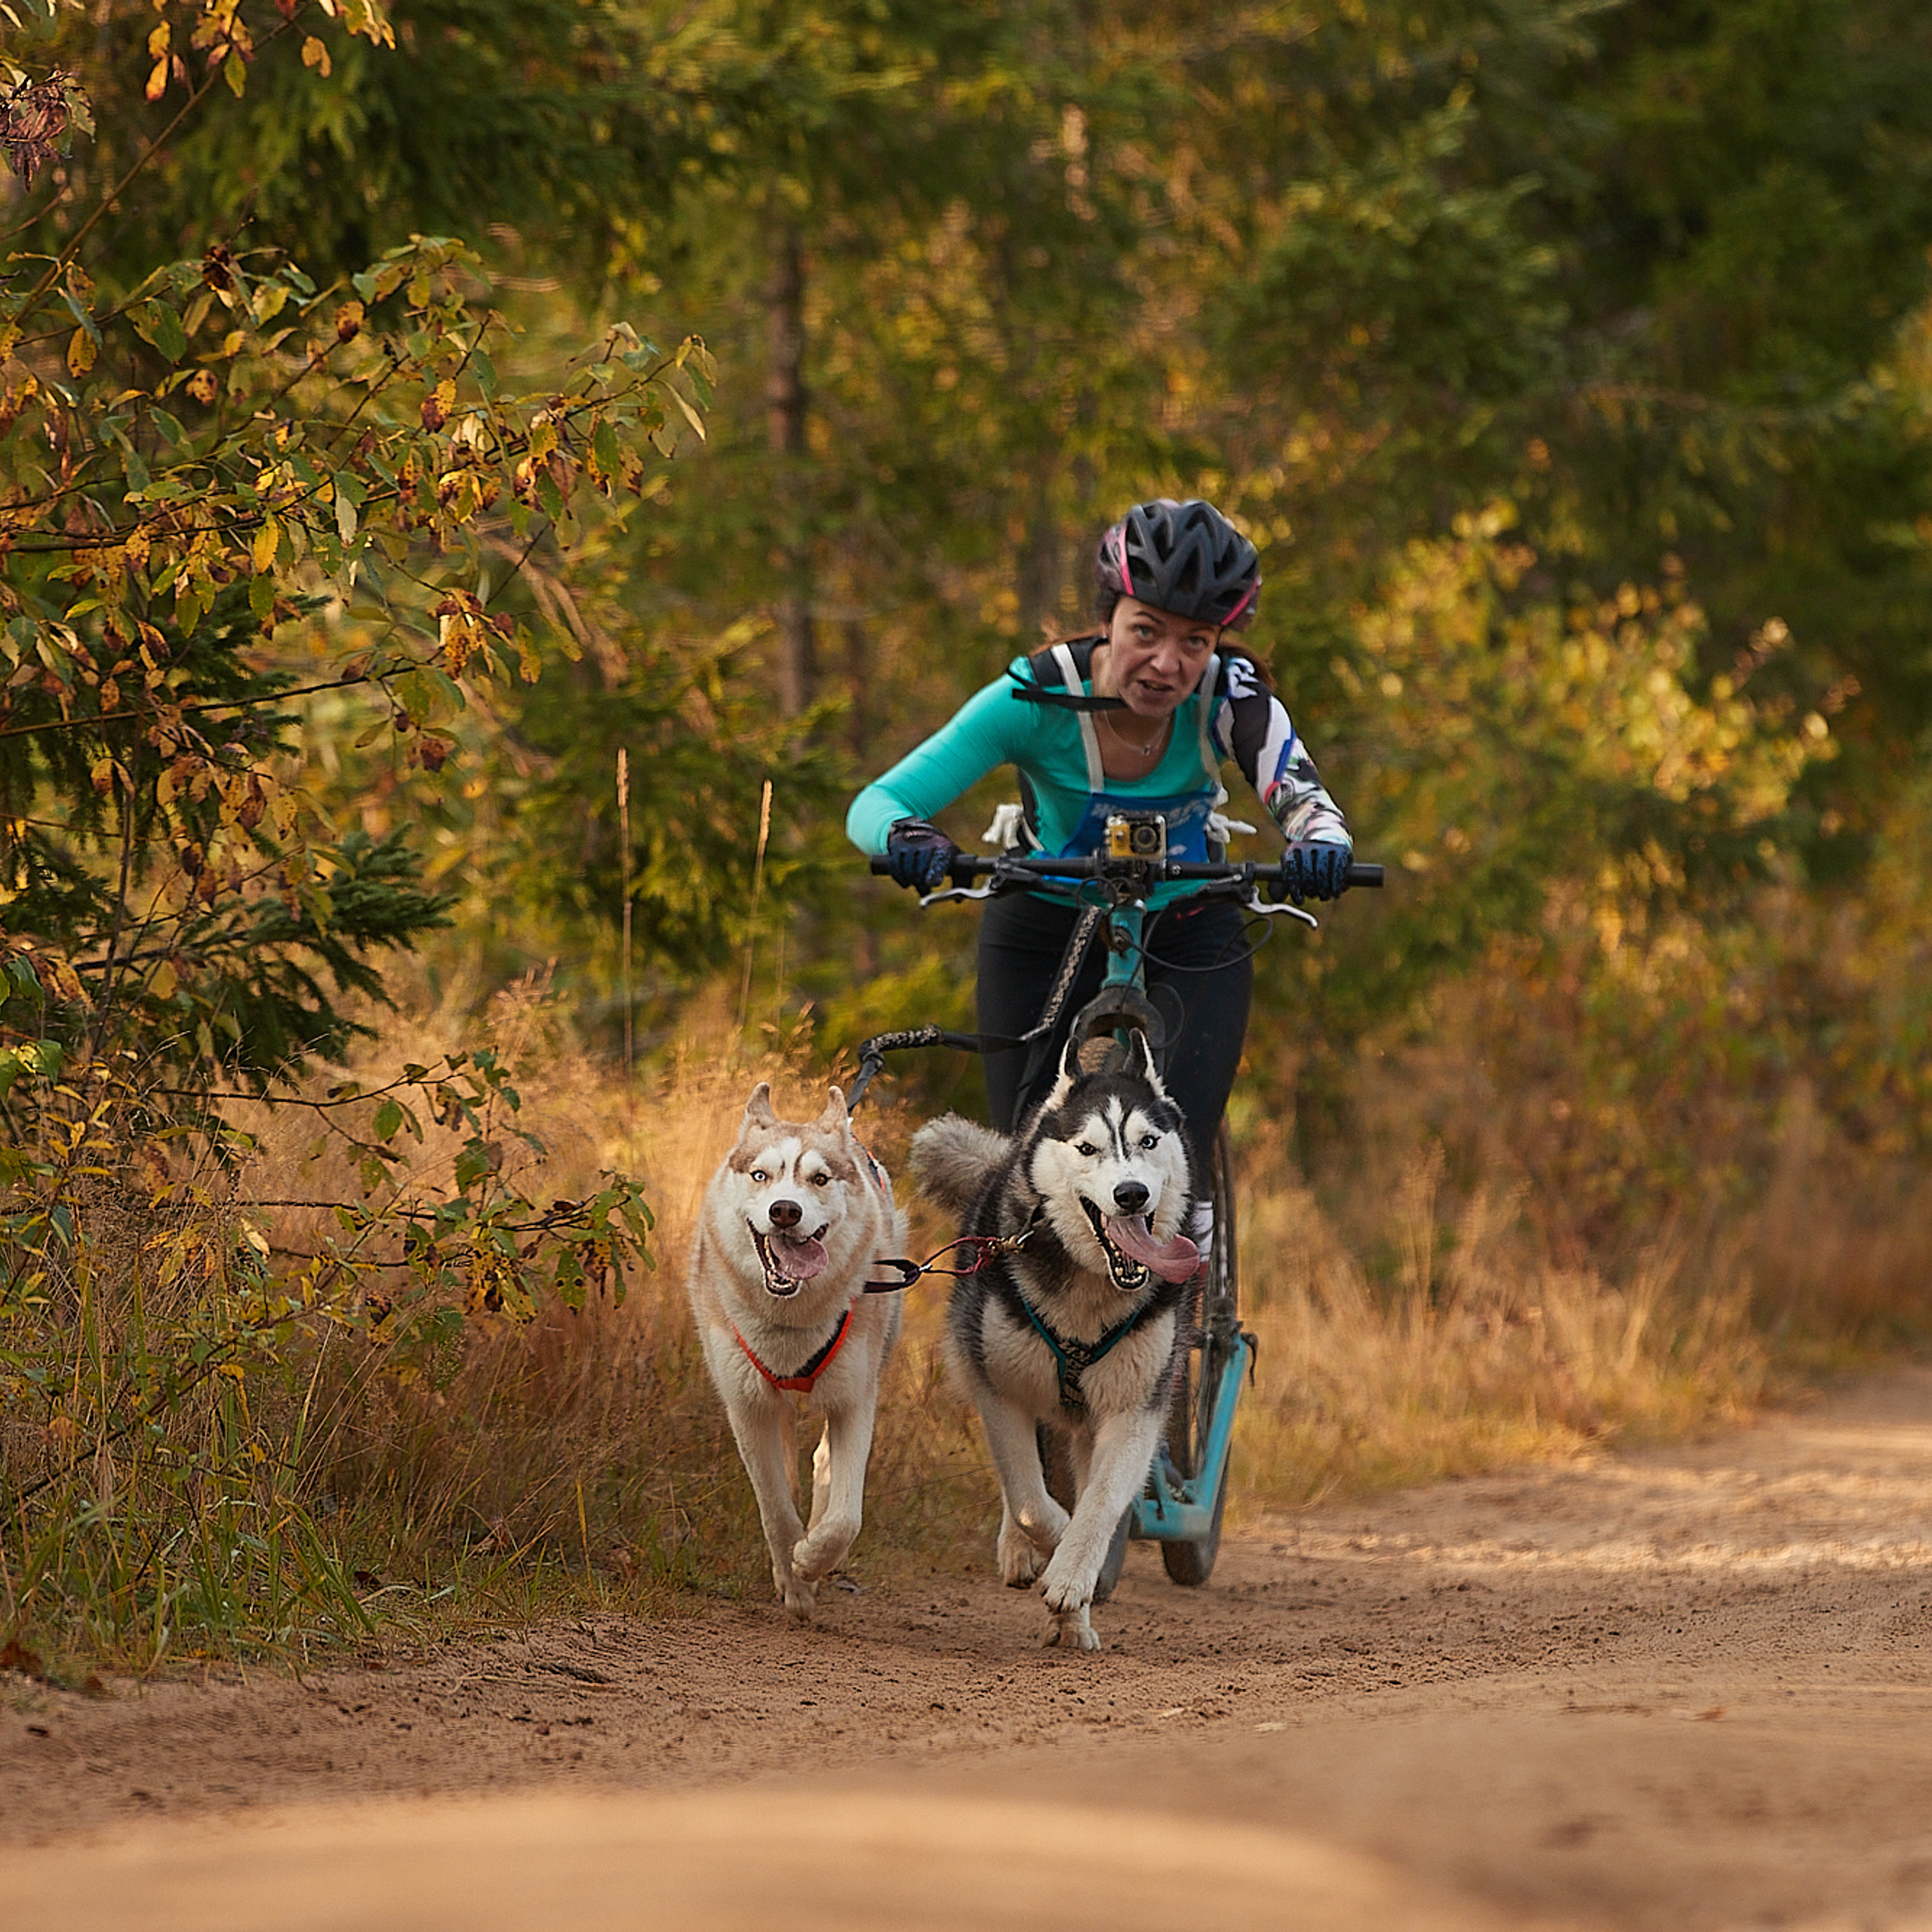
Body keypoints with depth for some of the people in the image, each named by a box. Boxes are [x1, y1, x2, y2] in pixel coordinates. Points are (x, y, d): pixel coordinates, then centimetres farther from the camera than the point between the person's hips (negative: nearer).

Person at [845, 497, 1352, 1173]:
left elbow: (1299, 796, -38)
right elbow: (874, 804, -29)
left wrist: (1321, 842, -62)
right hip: (1044, 933, 0)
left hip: (1188, 936, 0)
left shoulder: (1228, 698, -23)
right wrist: (905, 835, -53)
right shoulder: (1037, 698, -26)